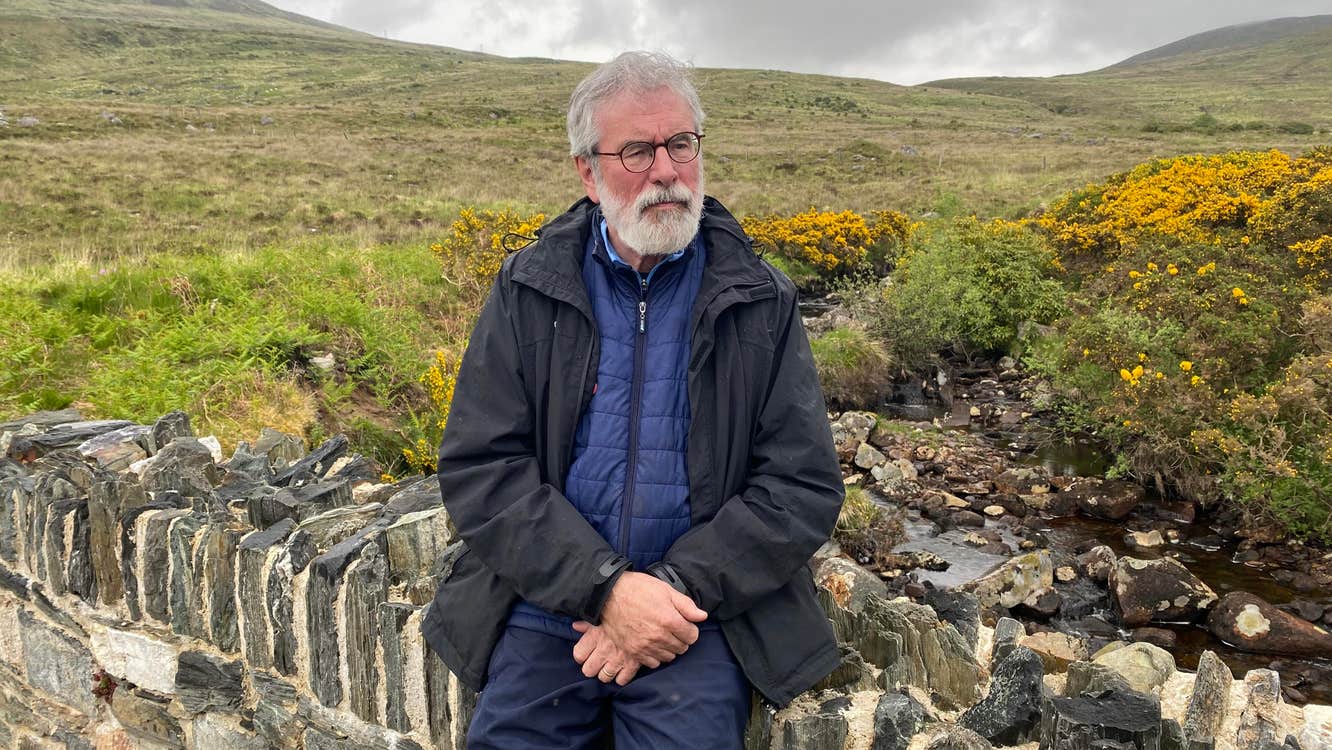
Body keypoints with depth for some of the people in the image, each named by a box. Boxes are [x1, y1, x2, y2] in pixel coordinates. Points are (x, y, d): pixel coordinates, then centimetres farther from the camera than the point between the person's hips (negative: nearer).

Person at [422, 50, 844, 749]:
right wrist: (606, 585, -15)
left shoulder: (760, 304, 1)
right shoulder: (527, 291, 2)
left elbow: (804, 486, -2)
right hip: (549, 606, 1)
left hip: (699, 612, 0)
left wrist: (675, 587, -14)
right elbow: (477, 466, -3)